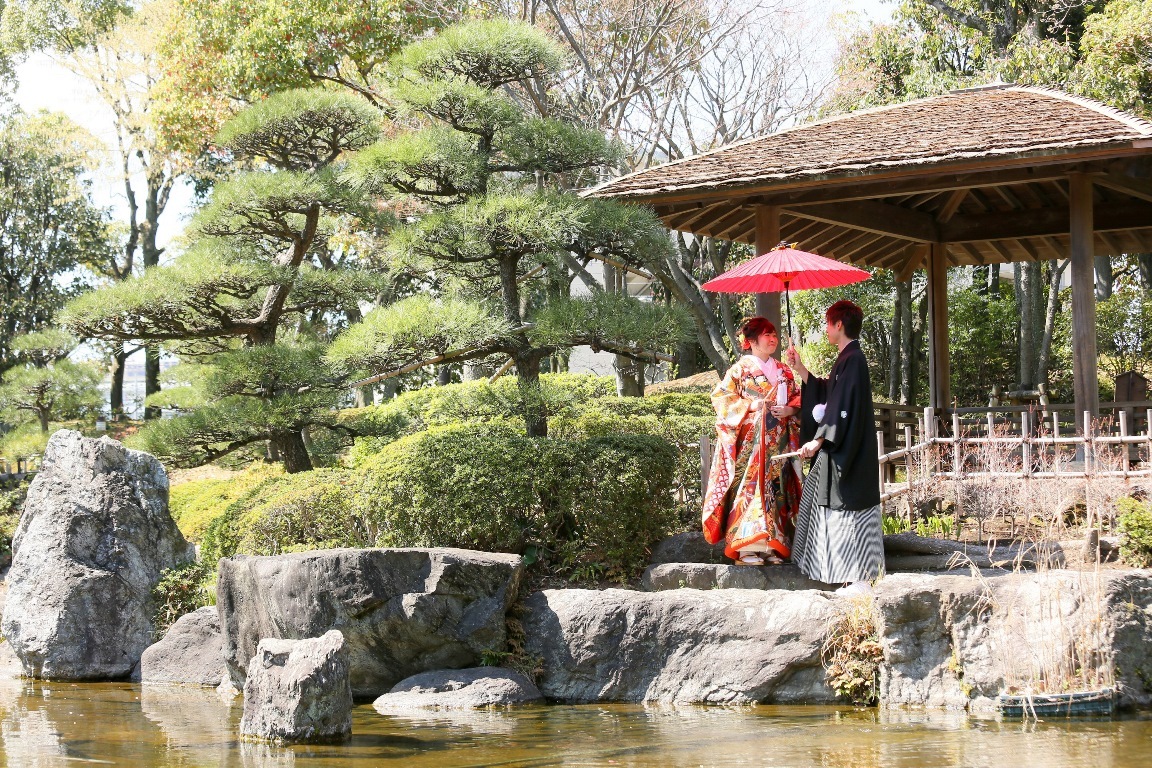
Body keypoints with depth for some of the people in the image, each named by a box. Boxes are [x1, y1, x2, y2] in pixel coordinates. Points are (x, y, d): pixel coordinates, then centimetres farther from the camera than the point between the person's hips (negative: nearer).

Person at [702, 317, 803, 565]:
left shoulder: (784, 372, 17)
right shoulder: (741, 368, 2)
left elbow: (798, 398, 17)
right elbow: (721, 396, -4)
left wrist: (789, 409, -4)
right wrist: (750, 406, -14)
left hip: (779, 440, 5)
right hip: (750, 439, -5)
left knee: (777, 487, 2)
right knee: (749, 485, -12)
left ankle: (772, 546, 5)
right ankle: (746, 547, -14)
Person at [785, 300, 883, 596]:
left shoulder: (852, 360, -16)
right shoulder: (847, 359, 14)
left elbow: (842, 407, -22)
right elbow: (826, 396, 22)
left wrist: (818, 440, -23)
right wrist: (801, 370, 21)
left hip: (848, 454, -10)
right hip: (839, 451, 10)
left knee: (849, 510, -7)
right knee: (842, 511, 12)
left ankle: (859, 581, -5)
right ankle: (855, 579, 16)